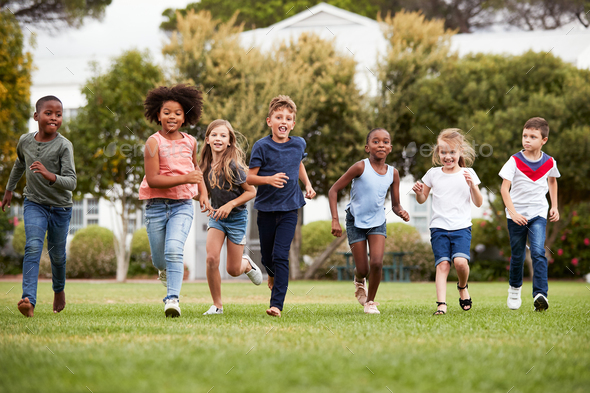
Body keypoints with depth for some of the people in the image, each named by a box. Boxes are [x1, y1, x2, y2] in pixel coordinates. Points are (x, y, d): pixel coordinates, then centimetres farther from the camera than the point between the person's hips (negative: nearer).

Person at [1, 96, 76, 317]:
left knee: (57, 254, 13)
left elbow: (71, 182, -23)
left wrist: (50, 176, -41)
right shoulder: (25, 141, -4)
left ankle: (59, 289, 44)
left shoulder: (64, 146, -17)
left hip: (60, 207, -1)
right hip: (34, 203, 1)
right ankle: (29, 301, -31)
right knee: (33, 247, -19)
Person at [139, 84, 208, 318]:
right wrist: (184, 179, -24)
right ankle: (166, 269, 47)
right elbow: (152, 179, -16)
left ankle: (173, 299, -23)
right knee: (159, 260, 11)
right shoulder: (154, 142, -8)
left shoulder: (190, 142, 6)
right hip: (157, 205, -1)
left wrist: (203, 193, 15)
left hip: (182, 205, 1)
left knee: (174, 250, -22)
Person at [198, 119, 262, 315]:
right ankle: (217, 305, -1)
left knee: (233, 270, 2)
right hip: (216, 216, 4)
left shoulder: (233, 166, -21)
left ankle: (247, 263, 40)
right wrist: (208, 205, -4)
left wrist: (230, 205, -23)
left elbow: (251, 191, -15)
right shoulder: (206, 165, -5)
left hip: (236, 218, -4)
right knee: (211, 258, -15)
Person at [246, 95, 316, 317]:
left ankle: (277, 304, -12)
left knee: (281, 255, -11)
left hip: (289, 209, 0)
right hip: (266, 208, 0)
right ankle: (272, 275, 49)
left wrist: (307, 185, 13)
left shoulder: (299, 144, 1)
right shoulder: (262, 146, -10)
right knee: (267, 255, 13)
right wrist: (269, 179, -26)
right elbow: (249, 177, -9)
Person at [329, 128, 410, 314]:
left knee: (377, 263, -16)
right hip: (356, 222, -2)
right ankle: (359, 280, 38)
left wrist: (401, 212, -19)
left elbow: (395, 204, 5)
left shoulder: (392, 173, -5)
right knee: (363, 269, -1)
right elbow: (333, 191, -14)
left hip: (377, 222, 2)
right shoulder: (360, 168, -17)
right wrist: (335, 220, -21)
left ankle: (370, 301, 6)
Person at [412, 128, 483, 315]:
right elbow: (422, 200, 18)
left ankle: (462, 286, 11)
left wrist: (472, 185, -13)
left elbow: (478, 203, 4)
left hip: (462, 227, -1)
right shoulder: (433, 174, 8)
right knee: (442, 264, -14)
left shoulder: (468, 173, 4)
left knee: (460, 261, -20)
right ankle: (441, 304, -17)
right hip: (439, 228, 1)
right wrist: (419, 192, -5)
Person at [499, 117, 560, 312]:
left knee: (538, 252, -17)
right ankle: (514, 289, 35)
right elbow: (504, 188, -10)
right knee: (517, 256, 10)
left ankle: (540, 294, -23)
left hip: (538, 214, 0)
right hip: (516, 216, 0)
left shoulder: (549, 162, 0)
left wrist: (554, 206, 17)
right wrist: (513, 212, -20)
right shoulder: (514, 161, -8)